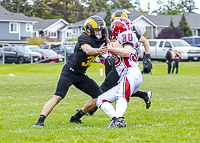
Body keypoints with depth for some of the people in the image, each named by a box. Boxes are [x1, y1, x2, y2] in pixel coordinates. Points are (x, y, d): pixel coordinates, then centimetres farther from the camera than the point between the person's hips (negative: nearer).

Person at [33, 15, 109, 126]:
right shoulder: (84, 38, -19)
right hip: (70, 71, -8)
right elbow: (87, 50, -39)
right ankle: (40, 121, -20)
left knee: (99, 96, 3)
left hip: (81, 75, 8)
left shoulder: (101, 40, 2)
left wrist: (107, 40, -11)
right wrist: (98, 50, -60)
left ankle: (76, 117, 13)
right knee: (58, 97, -21)